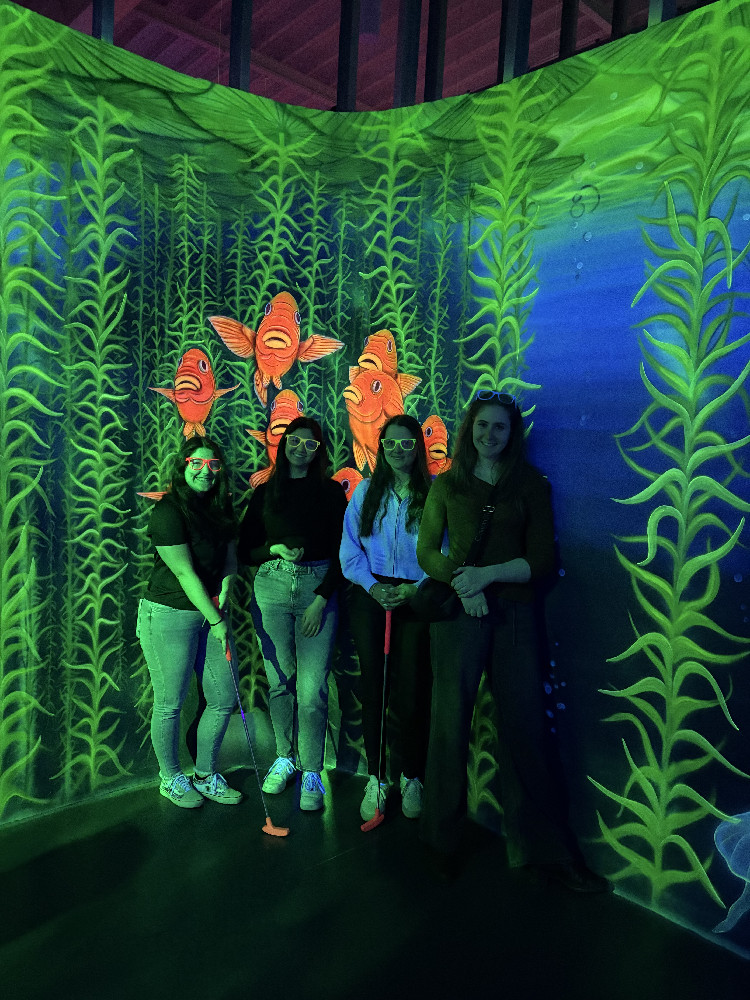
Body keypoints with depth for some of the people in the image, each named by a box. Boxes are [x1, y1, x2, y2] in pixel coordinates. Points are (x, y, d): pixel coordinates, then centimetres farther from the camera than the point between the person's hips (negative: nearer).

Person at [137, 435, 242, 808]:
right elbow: (185, 573, -17)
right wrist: (216, 621, -15)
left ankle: (205, 775, 30)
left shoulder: (220, 507, 7)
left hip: (211, 610, 7)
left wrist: (226, 585, -6)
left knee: (224, 698, 9)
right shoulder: (168, 511, -15)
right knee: (170, 703, 6)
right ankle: (170, 778, 30)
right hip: (170, 614, -7)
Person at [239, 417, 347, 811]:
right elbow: (245, 549, 12)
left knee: (312, 687, -6)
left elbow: (340, 550, 1)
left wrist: (321, 599, -8)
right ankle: (284, 758, 24)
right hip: (271, 589, 2)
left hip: (318, 589, -2)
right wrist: (276, 549, -8)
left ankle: (311, 774, 7)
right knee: (279, 682, 6)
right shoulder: (265, 492, 12)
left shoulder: (331, 491, 5)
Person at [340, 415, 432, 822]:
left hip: (417, 599, -2)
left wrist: (416, 588, -14)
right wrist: (373, 586, -9)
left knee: (412, 692, 2)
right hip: (371, 597, 2)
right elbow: (350, 548, 4)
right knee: (373, 690, 8)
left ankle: (411, 777, 23)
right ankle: (376, 778, 23)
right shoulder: (366, 491, 8)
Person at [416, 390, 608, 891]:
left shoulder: (531, 485, 7)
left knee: (524, 727, 4)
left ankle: (546, 848, 19)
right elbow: (427, 552, 5)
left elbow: (542, 559, 1)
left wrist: (488, 574, -13)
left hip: (514, 614, 0)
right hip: (458, 612, 0)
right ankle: (444, 838, 24)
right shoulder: (448, 484, 9)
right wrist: (462, 582, -13)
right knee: (451, 724, 6)